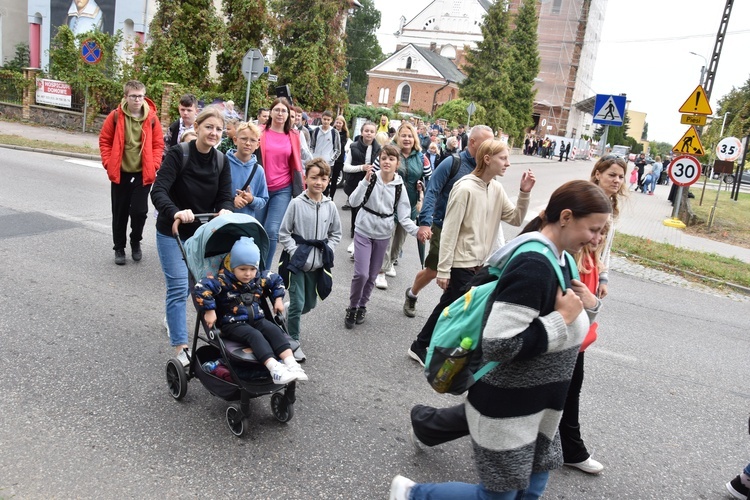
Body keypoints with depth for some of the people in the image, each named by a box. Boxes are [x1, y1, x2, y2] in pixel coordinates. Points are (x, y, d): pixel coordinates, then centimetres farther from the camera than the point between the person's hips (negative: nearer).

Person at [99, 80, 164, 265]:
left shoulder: (152, 118, -3)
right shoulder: (116, 116, -5)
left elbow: (158, 144, 4)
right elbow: (104, 140, 4)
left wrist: (153, 165, -5)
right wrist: (108, 163, -3)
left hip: (143, 174, 0)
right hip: (120, 173, 0)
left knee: (139, 211, -4)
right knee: (119, 213, 9)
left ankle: (136, 242, 24)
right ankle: (119, 248, 24)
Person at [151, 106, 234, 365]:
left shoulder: (221, 161, -3)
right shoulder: (178, 154, -18)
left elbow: (225, 196, -6)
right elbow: (158, 191, -28)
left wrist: (225, 211, -30)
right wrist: (175, 212, -46)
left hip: (203, 232, 5)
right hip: (172, 231, -5)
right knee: (179, 287, -10)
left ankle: (172, 319, 46)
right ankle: (181, 348, -2)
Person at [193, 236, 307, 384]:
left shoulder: (260, 279, 4)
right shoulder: (223, 281, -16)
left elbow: (277, 280, 23)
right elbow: (200, 288, -27)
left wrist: (278, 299, 13)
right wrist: (209, 311, -28)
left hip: (256, 319, 6)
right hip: (233, 324, -6)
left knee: (275, 331, -21)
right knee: (255, 336, -33)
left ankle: (291, 363, -35)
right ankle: (274, 367, -47)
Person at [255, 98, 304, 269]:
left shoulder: (293, 136, 5)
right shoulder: (260, 132, 1)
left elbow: (296, 165, 11)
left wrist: (299, 190, 9)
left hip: (283, 190, 0)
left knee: (272, 231, -8)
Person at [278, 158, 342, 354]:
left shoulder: (330, 206, 1)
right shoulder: (296, 203, -9)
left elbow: (335, 233, 11)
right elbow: (284, 233, -5)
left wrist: (326, 252, -2)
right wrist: (295, 253, -13)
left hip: (318, 264, 4)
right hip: (298, 262, -4)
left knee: (310, 304, 14)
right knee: (297, 304, -4)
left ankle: (287, 315, 44)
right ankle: (293, 340, 14)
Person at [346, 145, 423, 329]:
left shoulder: (399, 186, -4)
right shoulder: (371, 177, -10)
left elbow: (403, 216, -4)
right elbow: (353, 202, -18)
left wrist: (416, 230, -21)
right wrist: (366, 181, -29)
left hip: (383, 235, 3)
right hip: (364, 231, -2)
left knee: (372, 276, 12)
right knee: (361, 274, -10)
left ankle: (362, 306, 32)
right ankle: (352, 307, 13)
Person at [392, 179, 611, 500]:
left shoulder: (558, 259, 4)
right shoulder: (534, 266, -26)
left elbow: (570, 329, 17)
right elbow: (499, 344, -32)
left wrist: (589, 306, -4)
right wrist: (562, 317, -23)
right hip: (506, 406, -9)